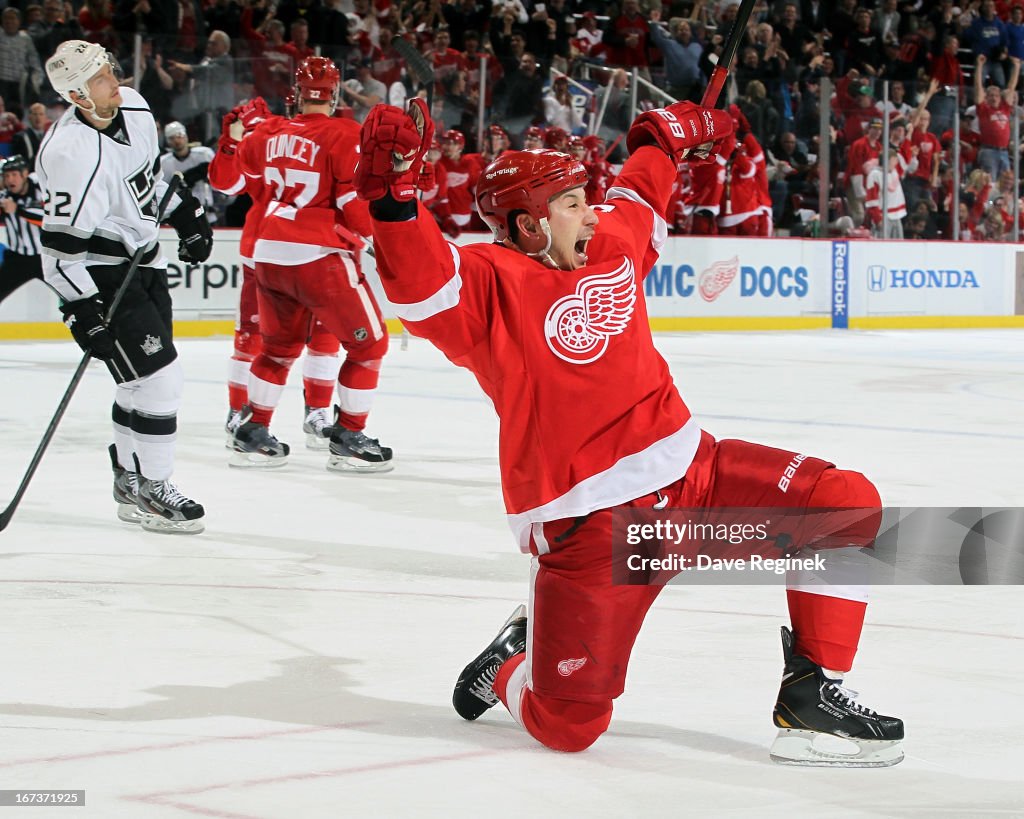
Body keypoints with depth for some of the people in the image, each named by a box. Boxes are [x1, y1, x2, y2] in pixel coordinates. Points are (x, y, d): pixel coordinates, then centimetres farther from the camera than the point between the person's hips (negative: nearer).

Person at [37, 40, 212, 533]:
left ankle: (129, 481, 30)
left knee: (145, 379, 15)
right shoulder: (73, 154, -28)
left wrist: (186, 214, 17)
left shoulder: (133, 107, -2)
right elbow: (61, 245, -26)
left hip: (144, 261, 9)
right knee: (158, 379, -10)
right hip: (99, 277, -9)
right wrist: (84, 312, -27)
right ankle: (153, 492, 3)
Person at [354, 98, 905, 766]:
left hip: (690, 469, 7)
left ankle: (811, 691, 1)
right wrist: (394, 198, -46)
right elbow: (421, 283, -32)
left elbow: (641, 193, 34)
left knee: (847, 503, -9)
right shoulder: (490, 284, -11)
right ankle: (512, 667, 28)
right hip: (587, 522, -7)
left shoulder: (612, 243, 11)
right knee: (568, 725, -9)